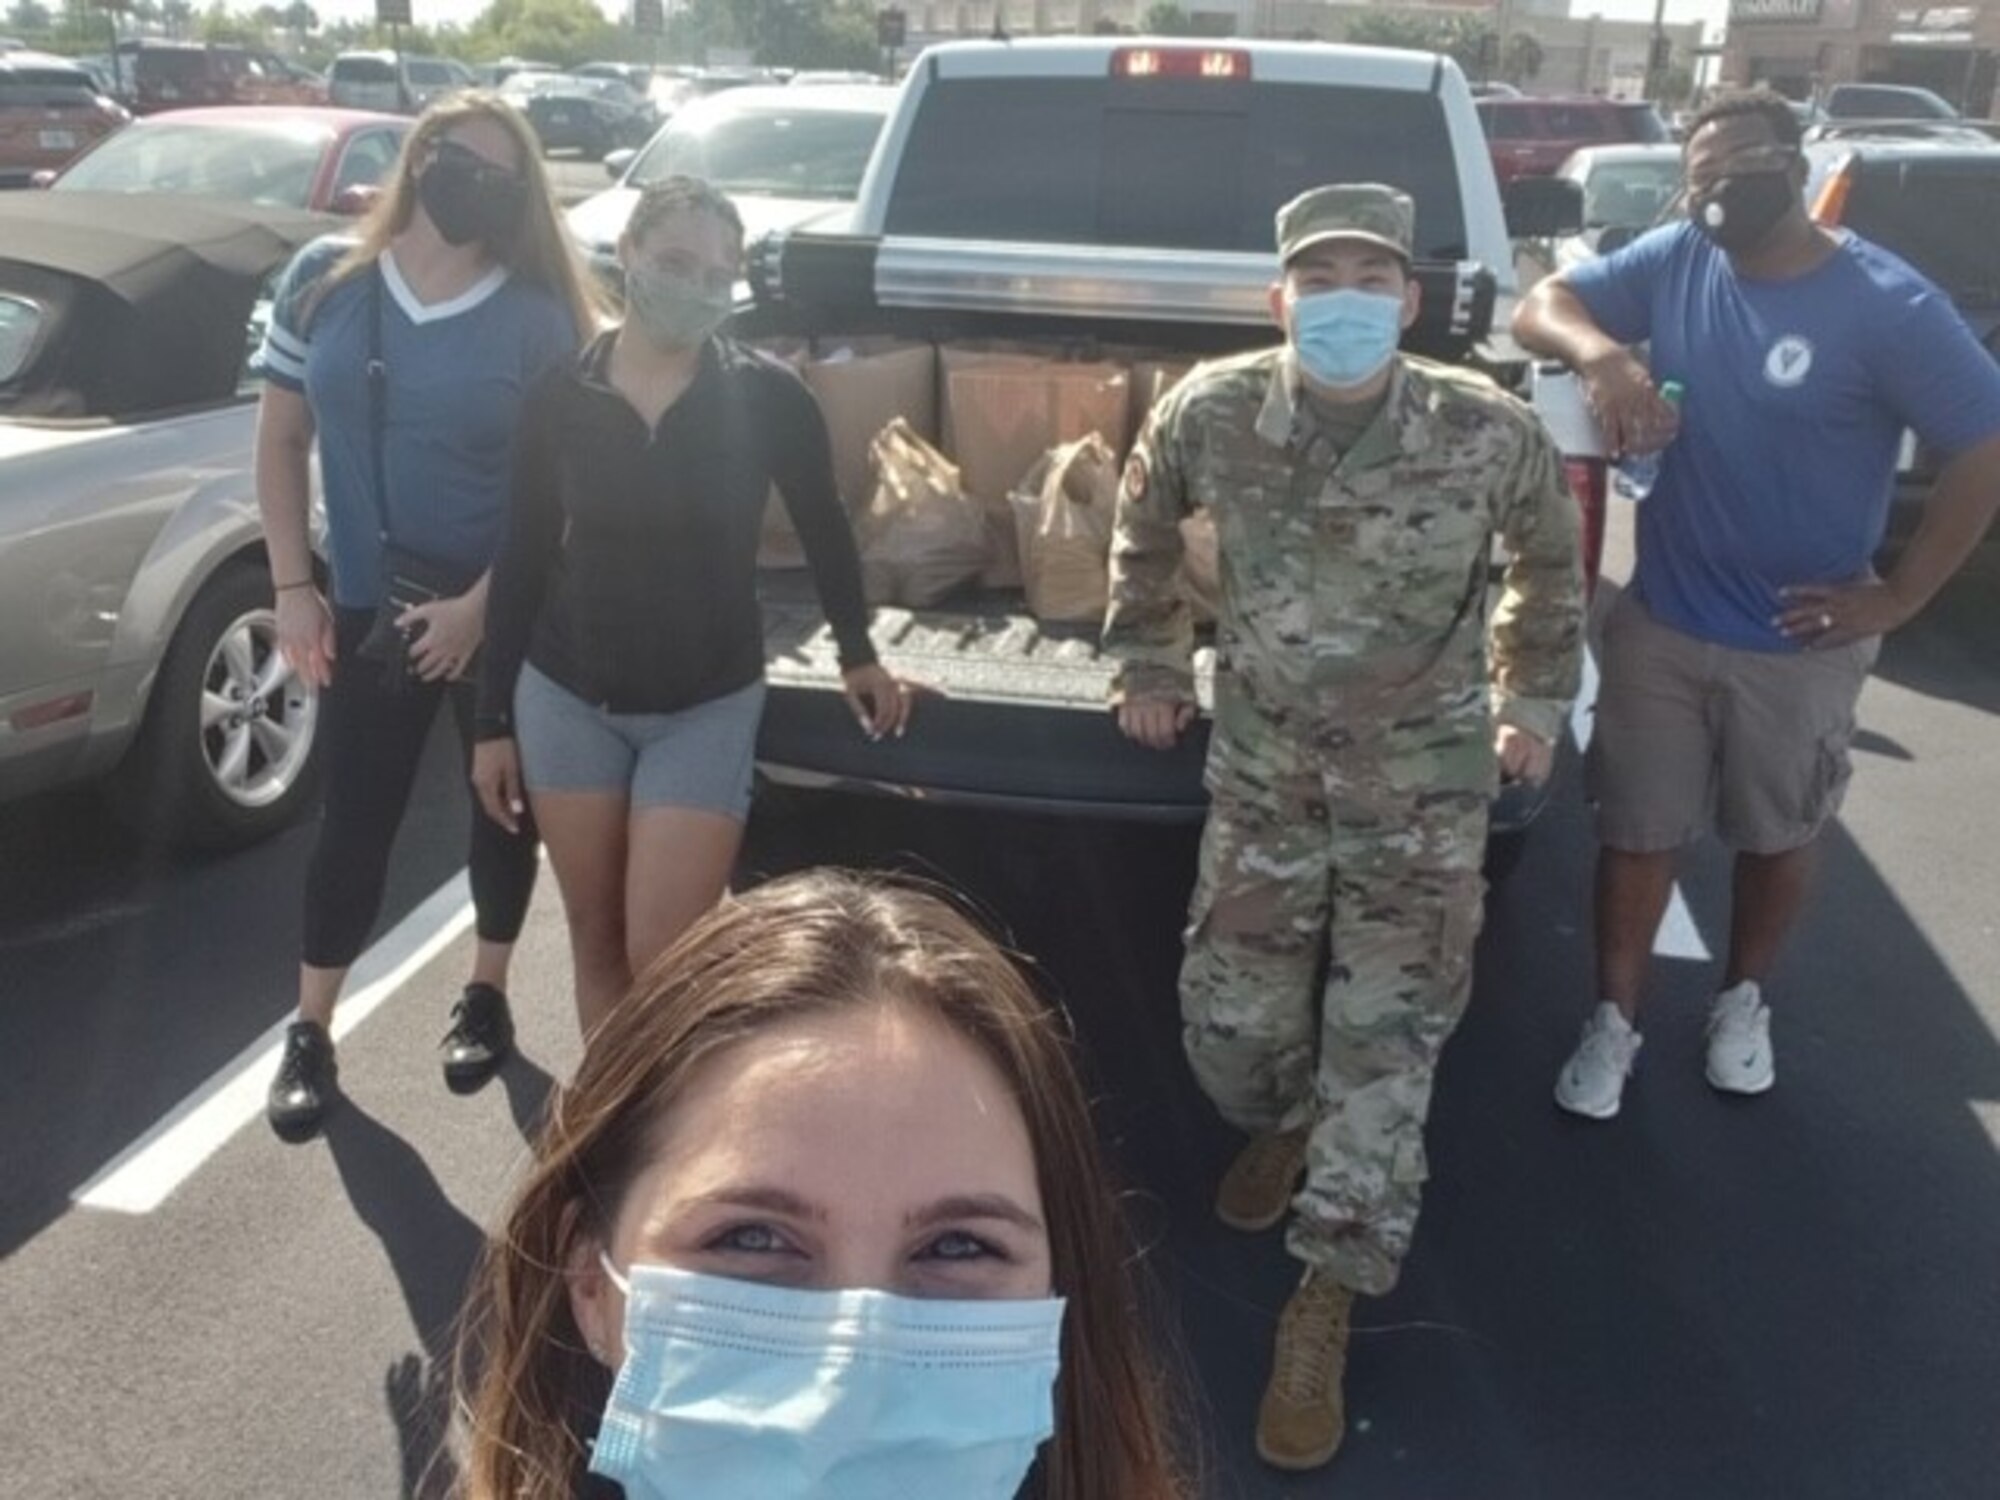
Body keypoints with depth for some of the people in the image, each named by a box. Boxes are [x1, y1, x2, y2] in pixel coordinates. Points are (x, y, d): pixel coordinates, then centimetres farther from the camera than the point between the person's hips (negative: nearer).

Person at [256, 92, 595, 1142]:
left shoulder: (537, 315, -9)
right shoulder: (324, 279, 0)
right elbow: (281, 440, 4)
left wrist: (479, 606, -15)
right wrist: (293, 588, -3)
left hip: (503, 612, -1)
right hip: (368, 607, 2)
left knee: (503, 804, 12)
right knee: (354, 818, 6)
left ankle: (485, 997, 32)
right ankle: (310, 1033, 21)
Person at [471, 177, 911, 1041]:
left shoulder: (767, 396, -10)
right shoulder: (561, 397, -4)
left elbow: (822, 526, 6)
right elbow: (521, 561, 3)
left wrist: (856, 653, 16)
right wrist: (494, 720, 5)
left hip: (707, 709, -2)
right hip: (566, 699, 3)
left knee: (660, 957, -6)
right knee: (596, 945, 12)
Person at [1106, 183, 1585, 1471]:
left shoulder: (1491, 432, -17)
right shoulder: (1210, 412, -13)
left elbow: (1551, 560, 4)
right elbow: (1145, 525, 8)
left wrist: (1534, 701, 9)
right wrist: (1148, 665, 11)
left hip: (1426, 781, -1)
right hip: (1265, 765, 2)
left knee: (1387, 1042, 0)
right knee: (1230, 1023, 9)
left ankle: (1326, 1309, 14)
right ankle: (1286, 1125, 45)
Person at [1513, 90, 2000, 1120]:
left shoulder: (1886, 305, -16)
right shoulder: (1673, 261, -5)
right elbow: (1543, 304, -2)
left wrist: (1898, 598, -14)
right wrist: (1601, 352, -25)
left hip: (1798, 645, -2)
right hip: (1658, 626, 2)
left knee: (1776, 837, 18)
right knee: (1637, 832, 11)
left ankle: (1742, 1000, 43)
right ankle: (1614, 1021, 29)